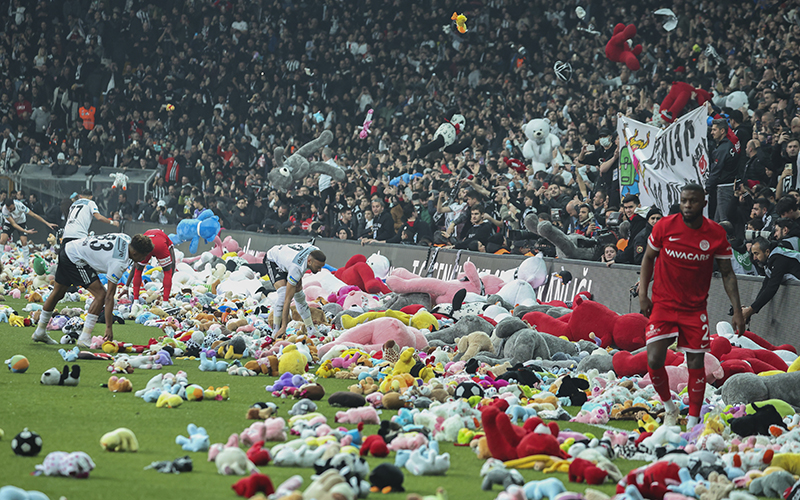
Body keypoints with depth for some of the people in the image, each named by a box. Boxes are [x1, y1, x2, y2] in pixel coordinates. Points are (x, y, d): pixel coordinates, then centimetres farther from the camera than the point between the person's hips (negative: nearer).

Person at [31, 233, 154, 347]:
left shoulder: (127, 239, -3)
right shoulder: (119, 263, -25)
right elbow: (109, 296, -24)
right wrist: (108, 327, -21)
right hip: (76, 260, -10)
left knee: (57, 293, 21)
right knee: (101, 295, -13)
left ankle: (40, 332, 36)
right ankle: (84, 339, -11)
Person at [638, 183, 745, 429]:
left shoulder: (716, 234, -6)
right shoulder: (665, 226, -8)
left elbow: (727, 273, 2)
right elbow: (648, 258, 7)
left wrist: (737, 310, -4)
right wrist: (643, 293, 0)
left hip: (695, 308, 1)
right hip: (663, 304, -1)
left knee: (696, 364, 0)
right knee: (654, 360, -13)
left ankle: (693, 421, 12)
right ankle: (669, 407, 13)